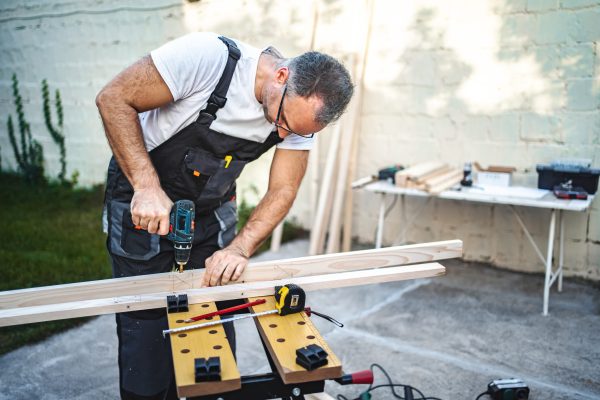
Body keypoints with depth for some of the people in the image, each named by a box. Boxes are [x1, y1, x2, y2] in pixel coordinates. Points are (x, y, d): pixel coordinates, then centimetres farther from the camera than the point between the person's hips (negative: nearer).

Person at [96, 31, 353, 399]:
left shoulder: (303, 107, -13)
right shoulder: (209, 56, -30)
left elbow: (283, 190, -9)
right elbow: (114, 99, -23)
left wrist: (240, 248, -23)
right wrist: (147, 186, -31)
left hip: (214, 209, 4)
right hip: (143, 197, -4)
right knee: (147, 327, 1)